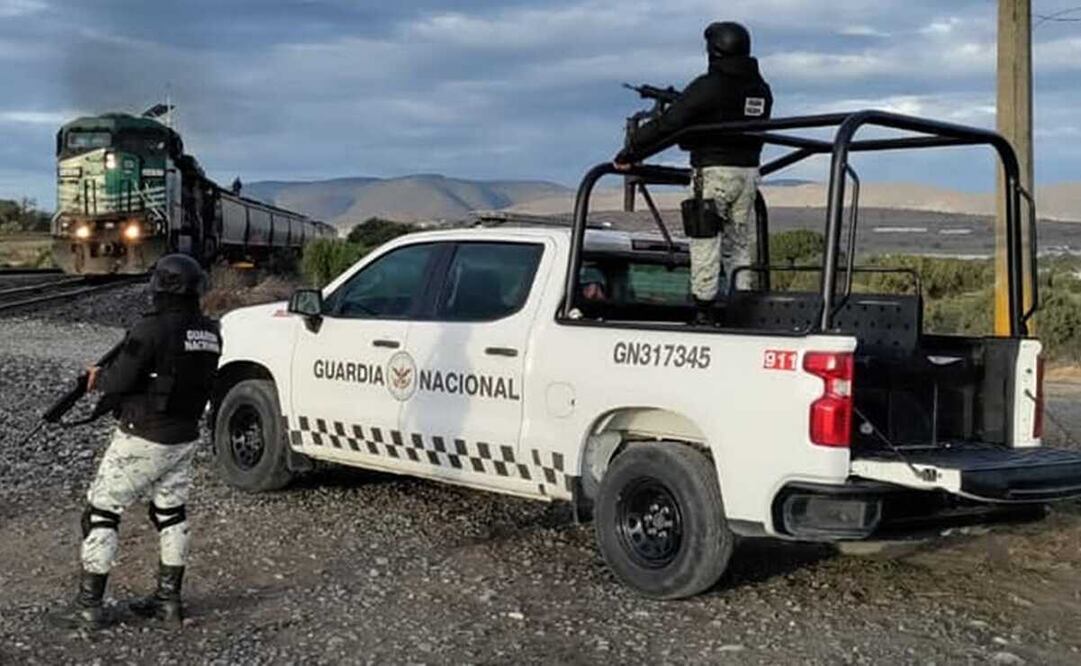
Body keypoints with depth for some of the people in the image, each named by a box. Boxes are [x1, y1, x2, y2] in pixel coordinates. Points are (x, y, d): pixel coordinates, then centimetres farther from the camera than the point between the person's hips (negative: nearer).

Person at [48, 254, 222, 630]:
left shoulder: (152, 329, -20)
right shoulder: (210, 334, 2)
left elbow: (119, 381, -17)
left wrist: (98, 377, 5)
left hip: (143, 439, -7)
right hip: (184, 439, 7)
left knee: (101, 512, 3)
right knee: (171, 514, 17)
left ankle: (89, 606, 5)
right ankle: (168, 600, 22)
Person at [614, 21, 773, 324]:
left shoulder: (708, 86, -12)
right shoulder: (761, 89, 10)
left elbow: (667, 125, -15)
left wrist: (628, 155, -11)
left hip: (714, 172, -7)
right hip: (748, 173, 7)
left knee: (705, 243, -3)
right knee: (740, 245, 14)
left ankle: (703, 311, -5)